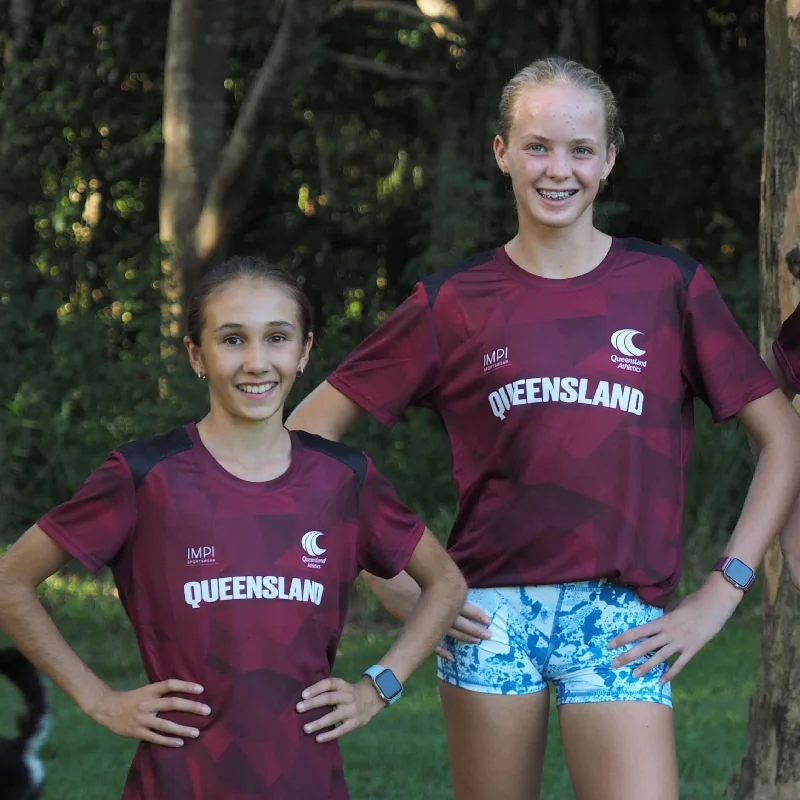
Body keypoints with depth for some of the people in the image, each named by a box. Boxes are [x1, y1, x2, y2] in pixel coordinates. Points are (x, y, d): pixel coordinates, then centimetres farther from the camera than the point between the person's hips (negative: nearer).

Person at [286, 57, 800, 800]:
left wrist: (720, 593, 0)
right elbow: (307, 432, 8)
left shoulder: (669, 286, 5)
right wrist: (389, 581, 1)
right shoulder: (455, 302, 5)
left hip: (621, 622, -1)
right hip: (491, 615, 1)